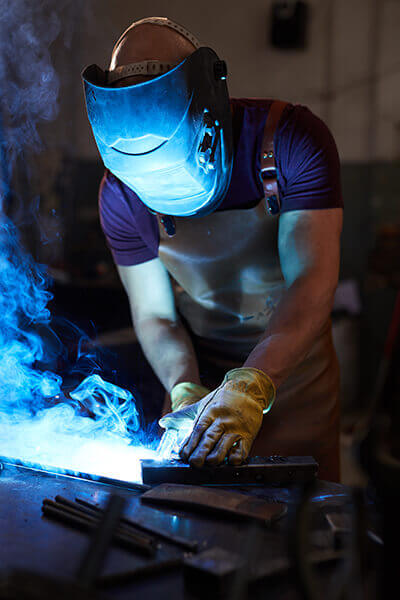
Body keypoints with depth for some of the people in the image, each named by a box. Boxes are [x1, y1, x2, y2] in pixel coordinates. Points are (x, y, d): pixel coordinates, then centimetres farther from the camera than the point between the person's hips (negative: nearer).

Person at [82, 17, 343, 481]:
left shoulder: (291, 141, -24)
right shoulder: (122, 192, -15)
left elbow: (312, 282, -32)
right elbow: (154, 316, -9)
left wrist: (249, 389, -46)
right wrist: (187, 392, -28)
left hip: (294, 370, -1)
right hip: (201, 376, 2)